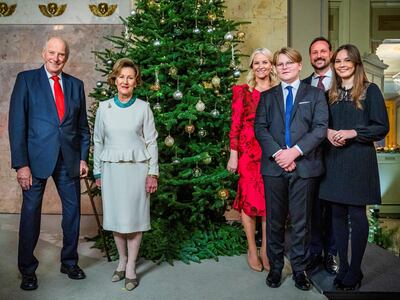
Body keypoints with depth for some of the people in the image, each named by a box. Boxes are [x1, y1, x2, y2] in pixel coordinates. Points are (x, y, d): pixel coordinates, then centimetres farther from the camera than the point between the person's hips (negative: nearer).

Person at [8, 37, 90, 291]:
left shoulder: (76, 85, 10)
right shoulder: (26, 79, 0)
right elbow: (17, 123, -5)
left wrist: (83, 157, 3)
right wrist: (21, 164, -11)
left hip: (69, 159, 3)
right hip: (37, 158, -3)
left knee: (73, 211, 9)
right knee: (31, 213, 5)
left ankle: (70, 262, 28)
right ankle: (28, 270, 22)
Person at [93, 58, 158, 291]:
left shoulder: (143, 108, -1)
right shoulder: (104, 108, 5)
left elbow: (151, 141, 0)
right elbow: (98, 141, 9)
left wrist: (153, 173, -5)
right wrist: (98, 172, 7)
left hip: (137, 168, -2)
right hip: (111, 169, 2)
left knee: (134, 217, 1)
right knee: (115, 217, 7)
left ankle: (131, 268, 13)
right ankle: (122, 260, 26)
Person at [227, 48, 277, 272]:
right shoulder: (243, 91, 4)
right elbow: (235, 124, 0)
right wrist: (233, 154, -5)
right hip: (248, 151, -2)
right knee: (249, 198, 3)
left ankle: (266, 249, 19)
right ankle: (252, 250, 18)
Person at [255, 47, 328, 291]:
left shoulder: (315, 94, 9)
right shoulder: (267, 96, 15)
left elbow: (321, 127, -3)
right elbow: (260, 127, 3)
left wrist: (295, 151, -15)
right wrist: (277, 153, -12)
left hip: (305, 165, -1)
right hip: (274, 166, 2)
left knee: (301, 221, 5)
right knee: (275, 220, 8)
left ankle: (300, 269, 19)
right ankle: (276, 267, 22)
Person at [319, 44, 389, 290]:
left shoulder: (370, 90, 0)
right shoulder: (331, 93, 13)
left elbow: (382, 127, -5)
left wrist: (353, 133, -17)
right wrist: (328, 132, -5)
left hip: (358, 160, -4)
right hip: (334, 159, 5)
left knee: (357, 215, 0)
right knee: (338, 215, 8)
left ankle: (355, 270, 13)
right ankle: (342, 266, 20)